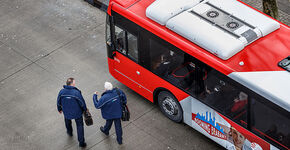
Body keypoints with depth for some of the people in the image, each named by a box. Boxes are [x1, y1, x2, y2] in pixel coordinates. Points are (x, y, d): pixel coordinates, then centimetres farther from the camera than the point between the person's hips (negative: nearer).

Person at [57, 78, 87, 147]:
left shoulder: (62, 92, -17)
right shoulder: (76, 92, -28)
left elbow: (59, 102, -2)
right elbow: (82, 102, -16)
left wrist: (59, 109, 19)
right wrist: (85, 109, 5)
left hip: (66, 112, 3)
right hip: (77, 113, -3)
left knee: (67, 121, 35)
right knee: (80, 126, 14)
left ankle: (69, 132, 62)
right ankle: (81, 142, 19)